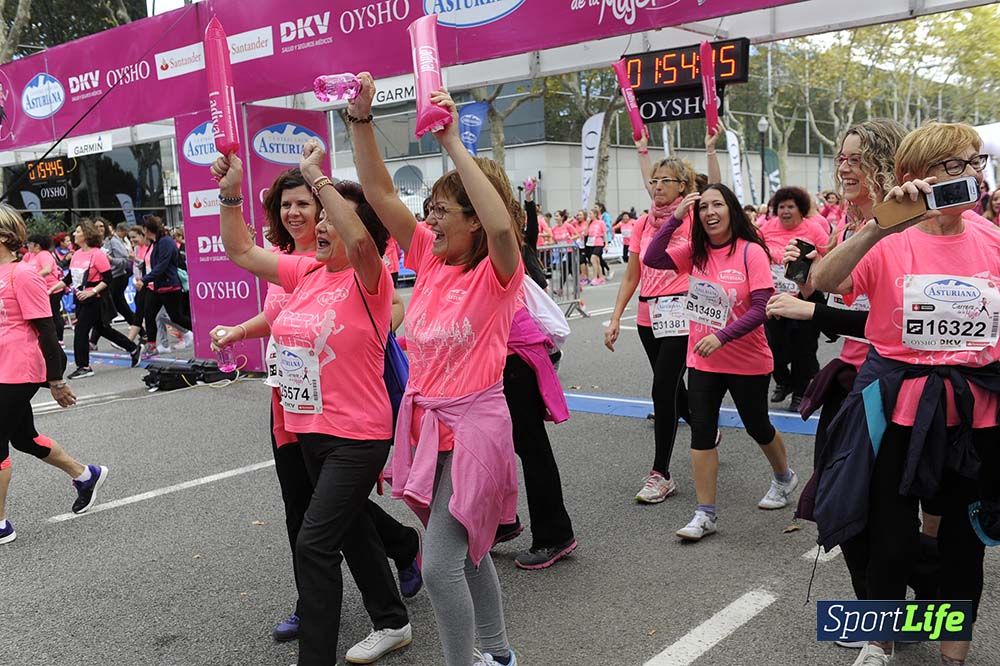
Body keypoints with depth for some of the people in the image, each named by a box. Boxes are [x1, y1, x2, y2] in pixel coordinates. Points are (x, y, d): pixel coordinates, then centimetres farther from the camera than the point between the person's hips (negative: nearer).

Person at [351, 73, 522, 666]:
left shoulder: (498, 273, -12)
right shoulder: (430, 256, 5)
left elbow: (502, 224, -35)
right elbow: (379, 191, 0)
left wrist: (453, 142, -33)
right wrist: (362, 119, -12)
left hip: (474, 424, -7)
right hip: (425, 420, 7)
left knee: (441, 563, -7)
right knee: (468, 551, 20)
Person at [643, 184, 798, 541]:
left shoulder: (751, 252, -14)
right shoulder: (695, 251, 0)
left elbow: (760, 308, -18)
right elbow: (651, 259, -12)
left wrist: (721, 336, -27)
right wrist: (675, 218, -15)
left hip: (747, 361, -3)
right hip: (702, 361, 4)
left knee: (757, 426, 16)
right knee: (701, 430, -1)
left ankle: (784, 477, 46)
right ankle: (705, 514, 7)